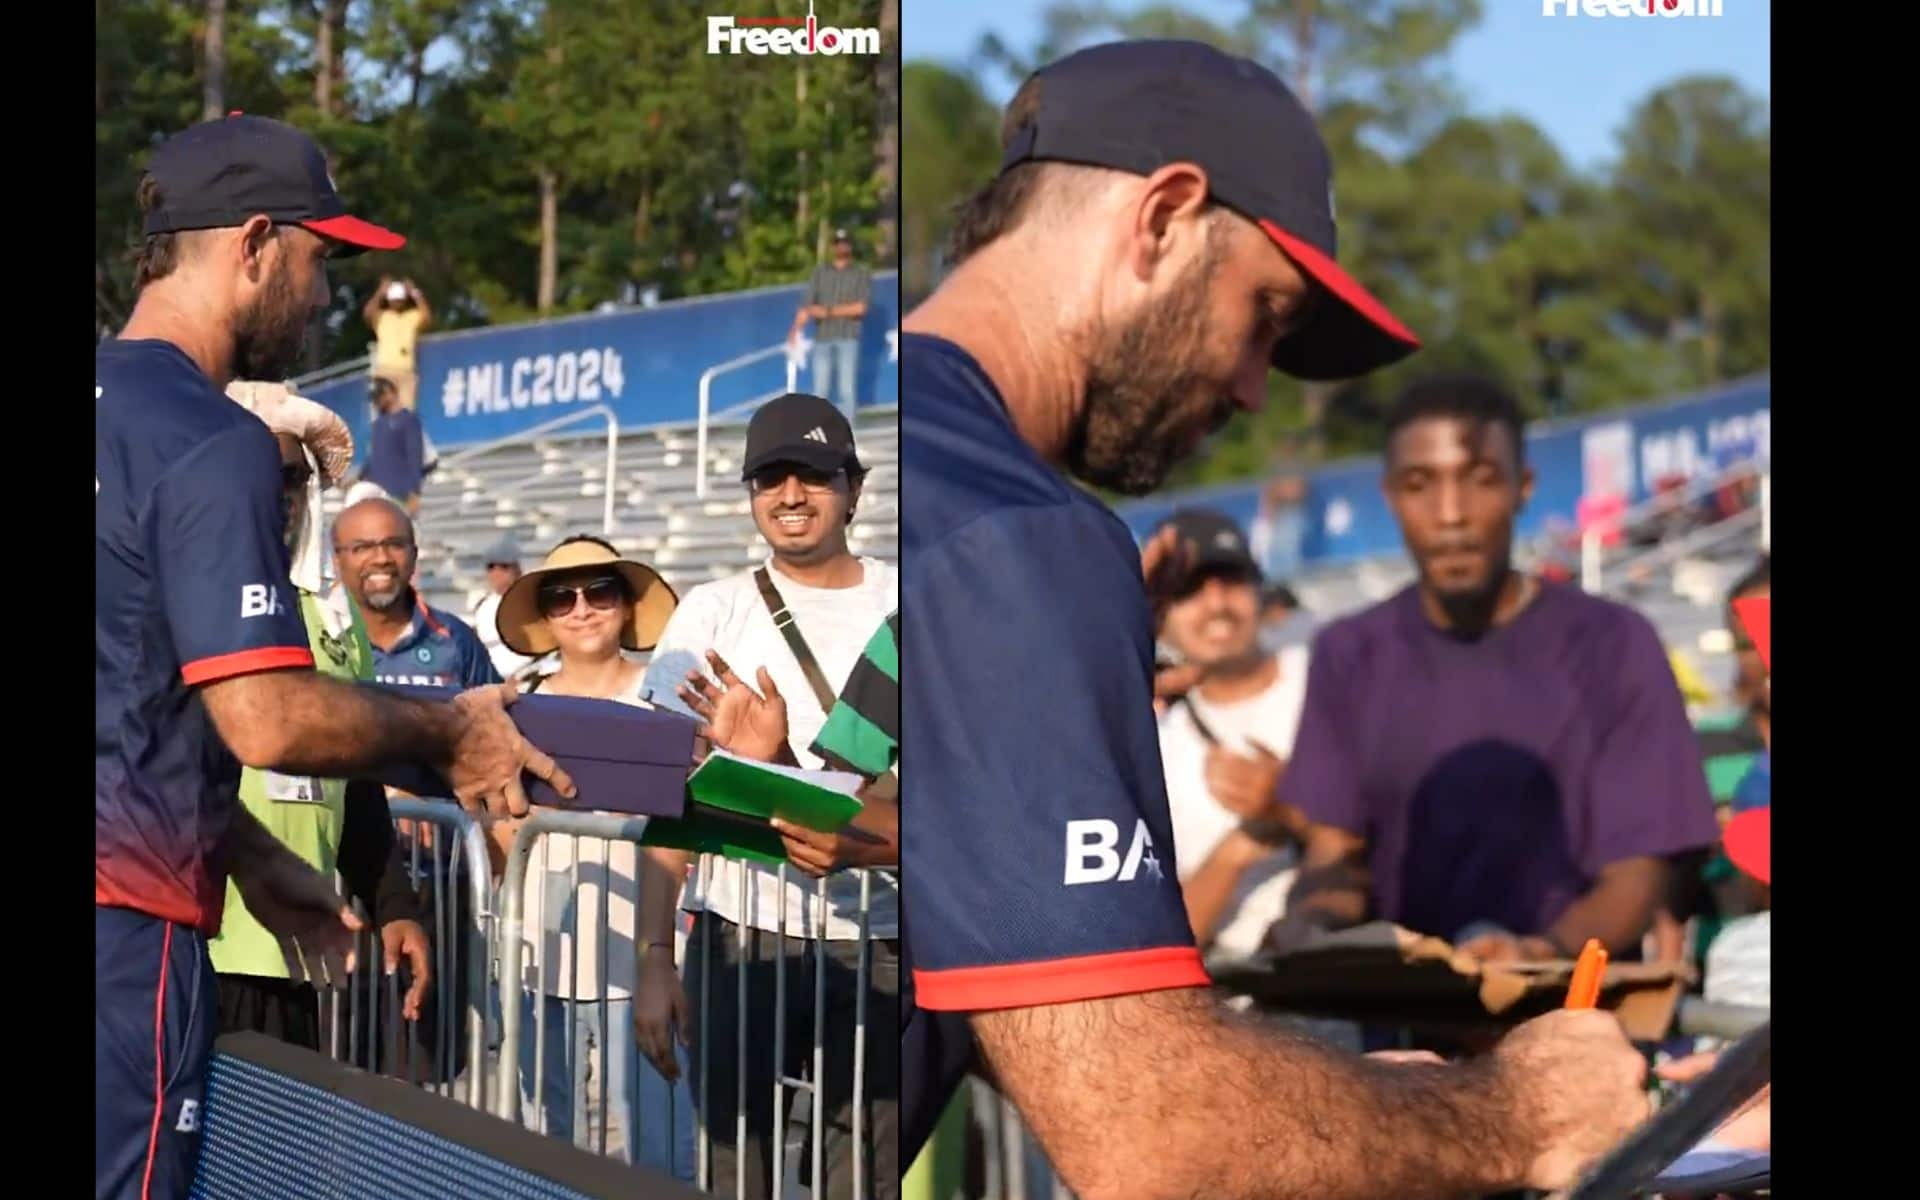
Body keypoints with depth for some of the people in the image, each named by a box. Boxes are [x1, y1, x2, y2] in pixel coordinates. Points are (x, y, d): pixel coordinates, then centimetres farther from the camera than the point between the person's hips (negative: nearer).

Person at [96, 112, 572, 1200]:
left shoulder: (114, 405, 15)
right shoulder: (214, 446, -13)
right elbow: (268, 721, -19)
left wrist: (250, 857, 22)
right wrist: (448, 733, -3)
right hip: (127, 916, -8)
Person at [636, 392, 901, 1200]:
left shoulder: (897, 606, 7)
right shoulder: (713, 615, 8)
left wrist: (866, 846, -14)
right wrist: (655, 959, -5)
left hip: (878, 948, 0)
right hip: (740, 934, 0)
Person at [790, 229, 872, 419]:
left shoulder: (862, 275, 8)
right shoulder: (820, 272, 14)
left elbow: (860, 308, -5)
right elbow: (806, 304, 3)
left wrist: (828, 311, -9)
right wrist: (796, 329, -13)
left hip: (848, 338, -2)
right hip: (822, 338, 2)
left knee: (847, 390, -7)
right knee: (820, 389, 1)